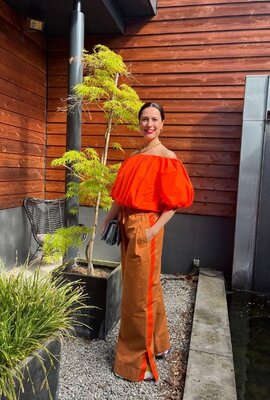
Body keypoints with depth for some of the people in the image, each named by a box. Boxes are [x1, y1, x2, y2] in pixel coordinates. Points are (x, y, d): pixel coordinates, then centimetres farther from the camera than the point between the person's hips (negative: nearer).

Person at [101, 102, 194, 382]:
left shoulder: (167, 157, -9)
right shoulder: (133, 156, 12)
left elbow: (174, 201, -13)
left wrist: (154, 229, -21)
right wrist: (108, 219, 12)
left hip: (145, 228, -7)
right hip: (126, 225, 7)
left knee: (139, 292, 3)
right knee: (139, 286, 17)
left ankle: (139, 360, 22)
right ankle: (157, 343, 39)